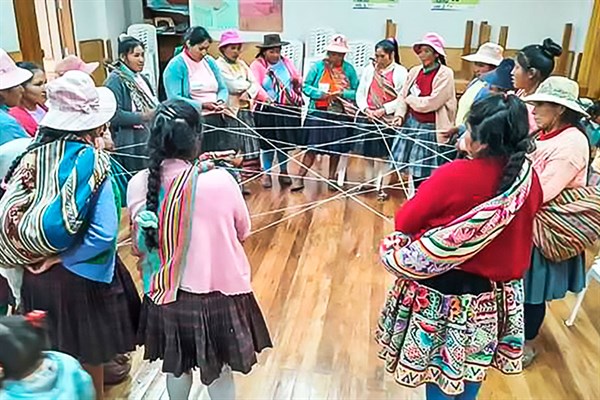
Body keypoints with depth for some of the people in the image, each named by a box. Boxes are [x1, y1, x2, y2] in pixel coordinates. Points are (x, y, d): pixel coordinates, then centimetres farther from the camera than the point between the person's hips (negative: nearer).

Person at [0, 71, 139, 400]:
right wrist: (58, 258, -14)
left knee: (52, 357, 25)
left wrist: (37, 253, 3)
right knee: (88, 355, 18)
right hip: (80, 277, -5)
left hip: (35, 276, 5)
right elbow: (104, 234, -25)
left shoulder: (33, 155, -6)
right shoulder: (91, 161, -18)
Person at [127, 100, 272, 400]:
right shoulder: (219, 180, -24)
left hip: (166, 293, 3)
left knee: (177, 365, 28)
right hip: (219, 292, -3)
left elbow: (140, 245, 1)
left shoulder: (139, 185, -14)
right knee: (220, 371, 21)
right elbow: (243, 232, -6)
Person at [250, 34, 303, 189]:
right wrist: (265, 97, -35)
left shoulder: (287, 62, 12)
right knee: (268, 143, 4)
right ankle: (266, 173, 17)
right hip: (267, 110, -4)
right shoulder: (257, 65, -4)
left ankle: (283, 172, 25)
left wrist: (297, 81, -7)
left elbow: (299, 78, 15)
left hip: (288, 109, 4)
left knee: (285, 142, 10)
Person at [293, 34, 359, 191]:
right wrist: (320, 94, -16)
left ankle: (332, 178, 23)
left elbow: (356, 92, 1)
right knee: (313, 146, -2)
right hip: (319, 113, -2)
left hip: (341, 114, 2)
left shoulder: (349, 69, 2)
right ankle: (300, 177, 5)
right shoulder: (318, 66, -1)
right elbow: (306, 86, -2)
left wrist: (342, 93, -15)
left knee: (337, 148, 9)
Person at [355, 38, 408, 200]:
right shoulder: (369, 69, 7)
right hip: (367, 117, 3)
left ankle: (379, 185, 9)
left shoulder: (400, 72, -2)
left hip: (387, 119, -3)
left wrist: (383, 110, -14)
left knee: (382, 153, 1)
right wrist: (366, 109, -9)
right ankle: (368, 182, 22)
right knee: (368, 151, 9)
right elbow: (360, 93, 7)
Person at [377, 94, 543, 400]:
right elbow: (519, 233, 7)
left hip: (445, 288, -5)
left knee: (439, 362, 16)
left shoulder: (454, 176, -25)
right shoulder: (529, 179, -8)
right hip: (497, 291, 5)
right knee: (473, 365, 24)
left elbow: (404, 221, -13)